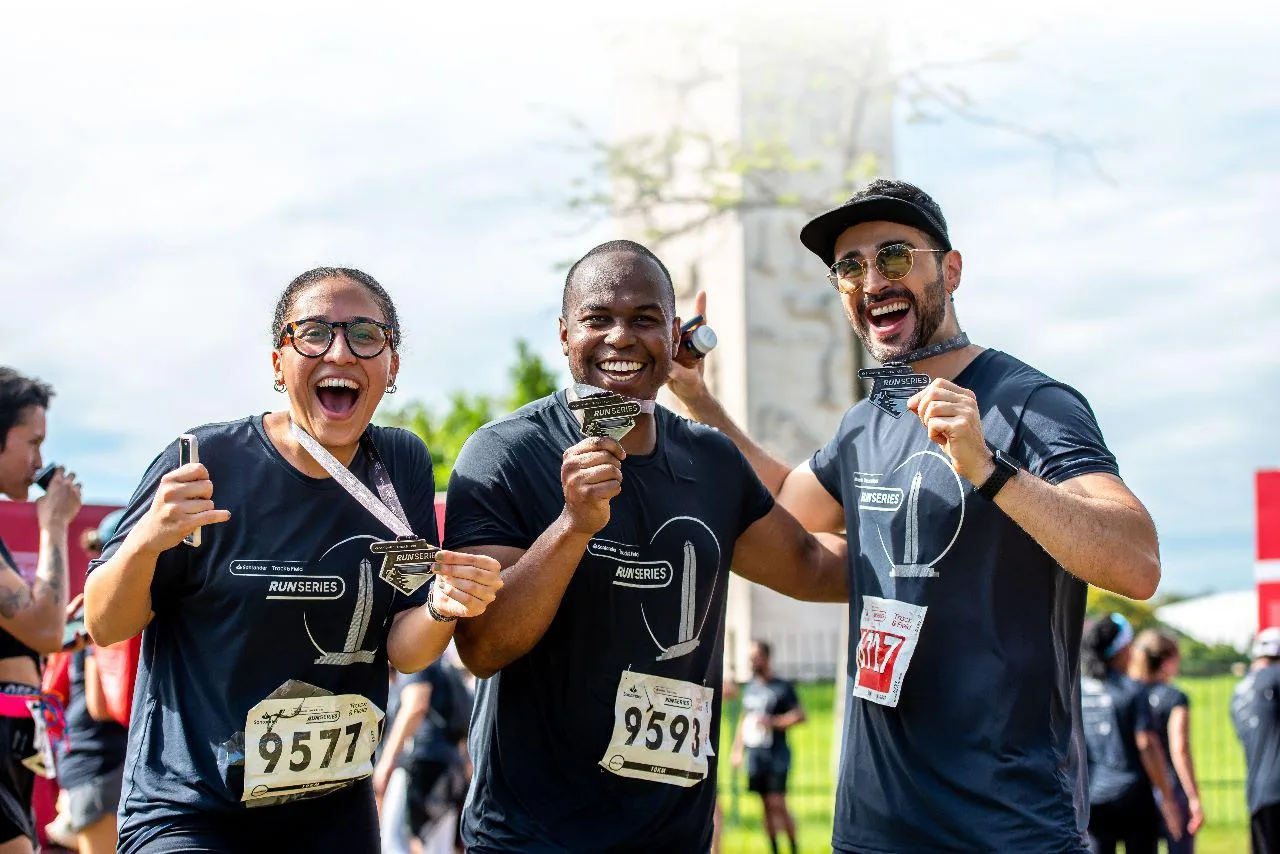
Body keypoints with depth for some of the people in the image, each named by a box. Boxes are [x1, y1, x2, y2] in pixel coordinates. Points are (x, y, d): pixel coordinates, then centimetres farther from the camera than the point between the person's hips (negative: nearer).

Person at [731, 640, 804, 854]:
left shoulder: (782, 687, -5)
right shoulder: (750, 688, 14)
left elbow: (800, 715, -10)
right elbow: (743, 720, 20)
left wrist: (772, 721, -16)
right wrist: (738, 750, 16)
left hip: (776, 756, -6)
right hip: (755, 756, 6)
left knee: (777, 804, -10)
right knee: (766, 806, 7)